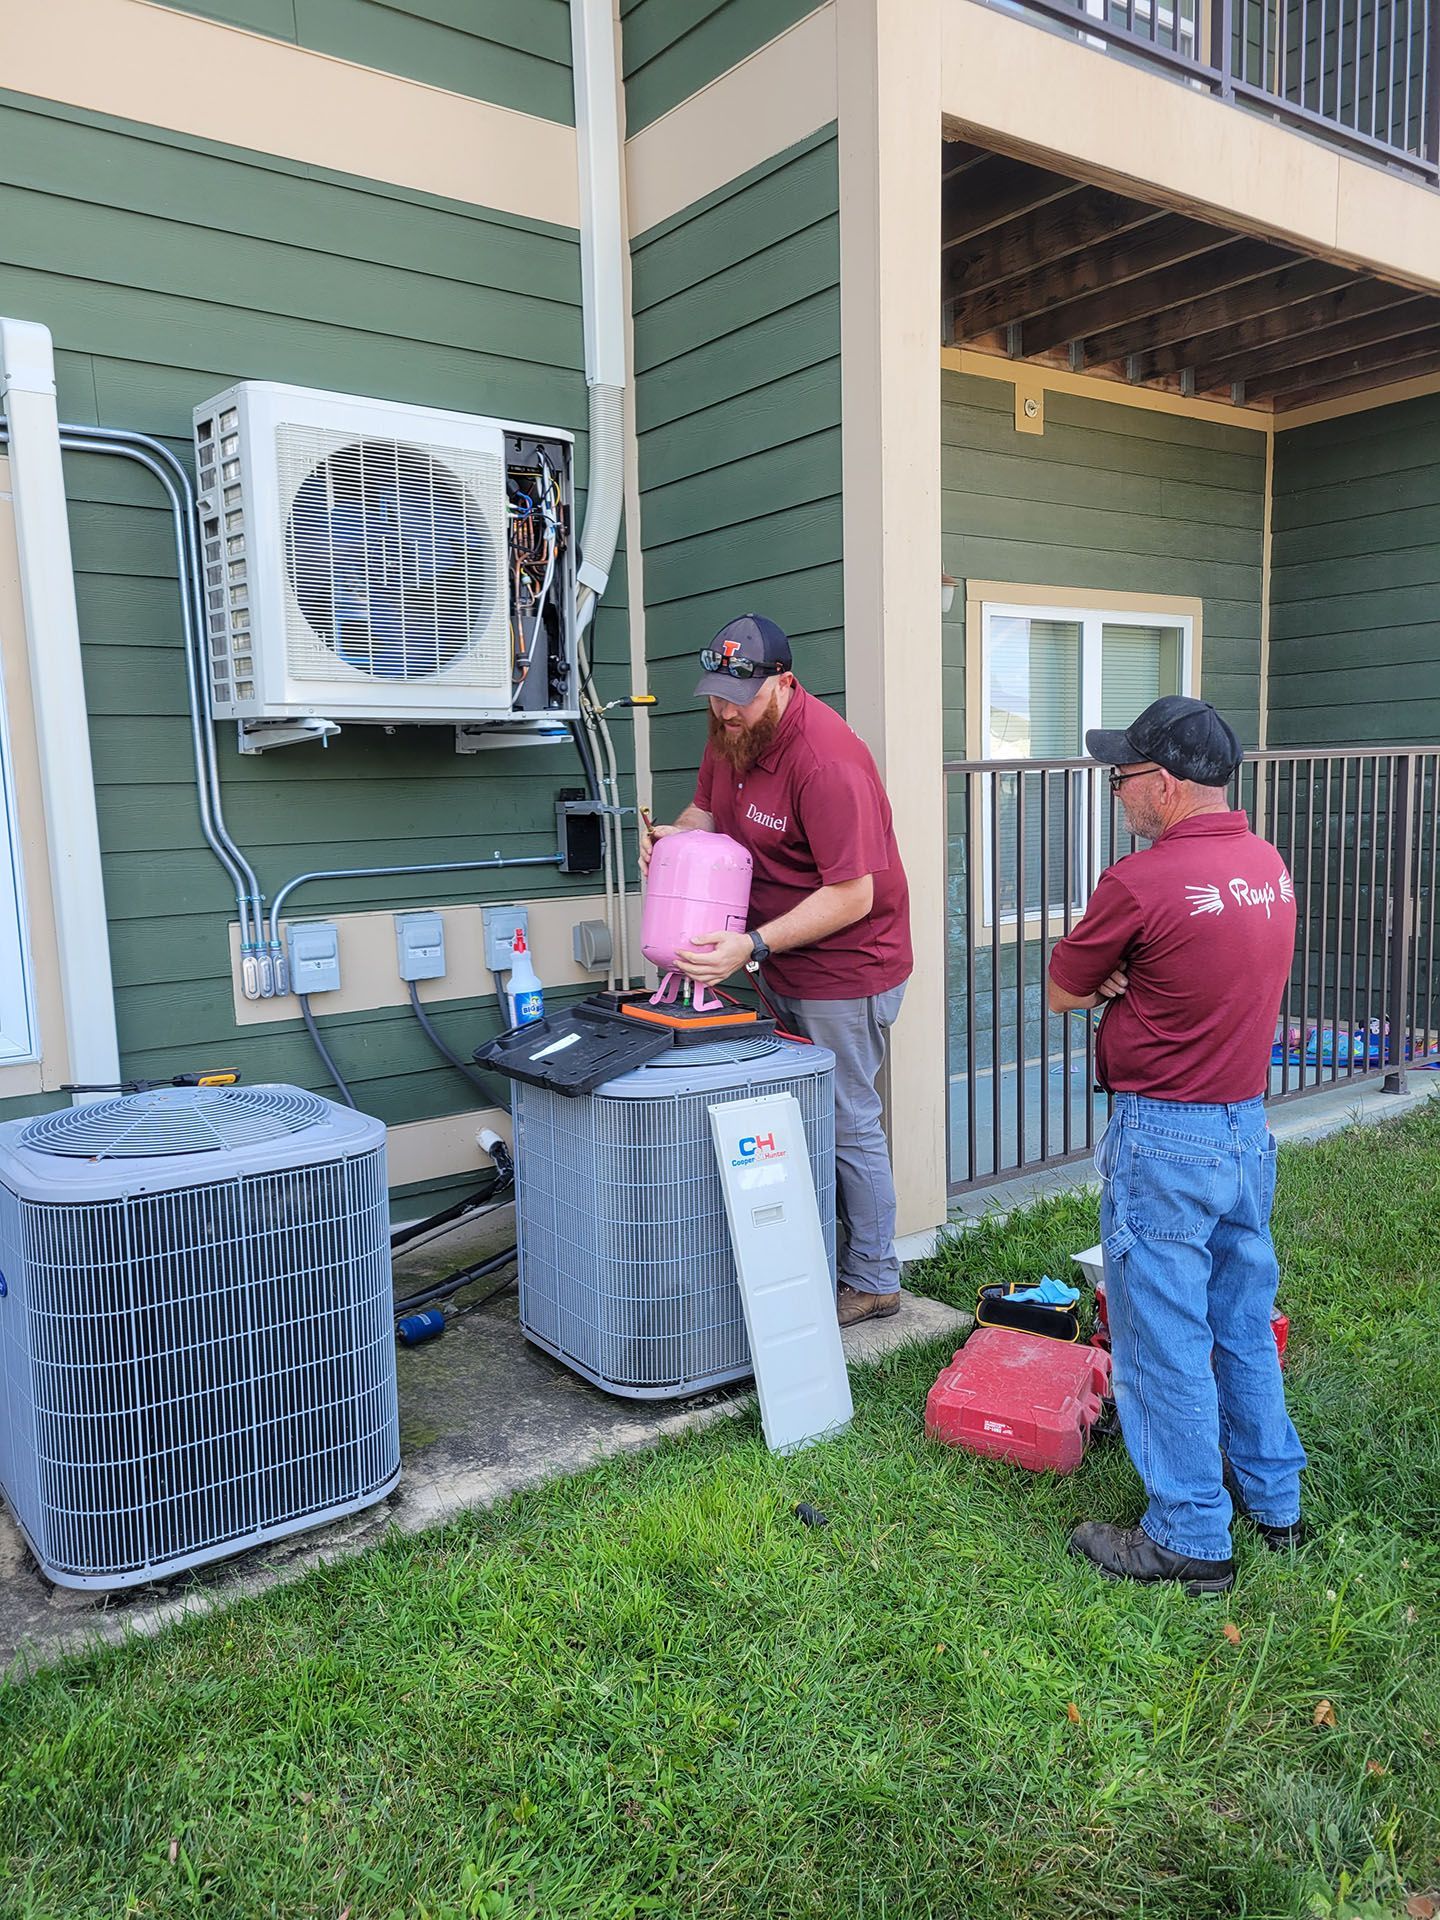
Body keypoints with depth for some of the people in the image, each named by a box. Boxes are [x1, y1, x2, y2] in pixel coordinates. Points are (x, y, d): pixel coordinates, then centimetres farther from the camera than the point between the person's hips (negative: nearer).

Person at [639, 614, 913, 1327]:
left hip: (845, 971, -9)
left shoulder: (826, 760, -26)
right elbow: (706, 809, 16)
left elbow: (853, 895, -27)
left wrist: (753, 944, -33)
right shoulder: (731, 731, 1)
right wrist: (674, 834, -8)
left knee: (847, 1126, 2)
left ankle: (873, 1282, 19)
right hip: (782, 969, 9)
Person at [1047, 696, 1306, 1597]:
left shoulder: (1140, 883, -21)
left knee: (1163, 1339, 5)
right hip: (1249, 1124, 8)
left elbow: (1061, 992, -9)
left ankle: (1191, 1539, 17)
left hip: (1166, 1140, -8)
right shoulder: (1270, 864, 5)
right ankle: (1274, 1499, 36)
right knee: (1245, 1321, 21)